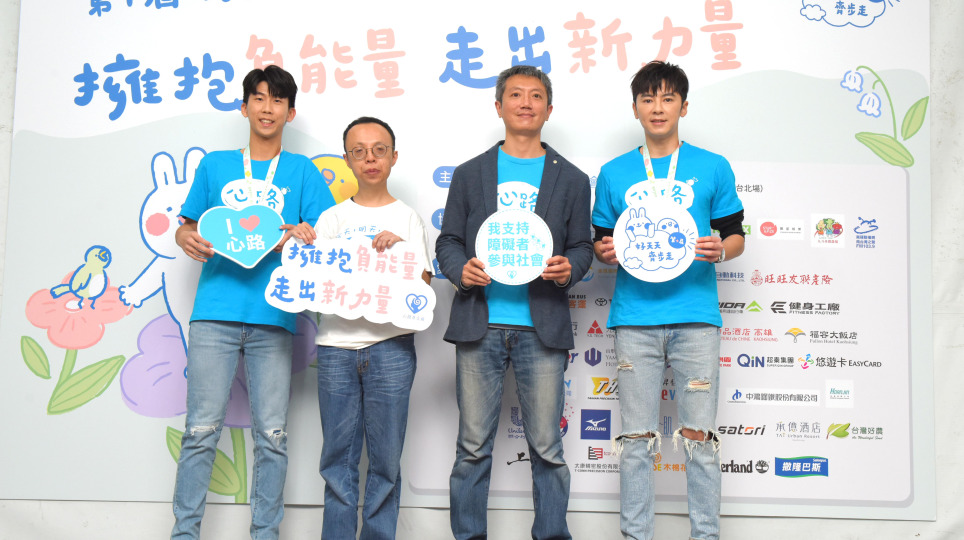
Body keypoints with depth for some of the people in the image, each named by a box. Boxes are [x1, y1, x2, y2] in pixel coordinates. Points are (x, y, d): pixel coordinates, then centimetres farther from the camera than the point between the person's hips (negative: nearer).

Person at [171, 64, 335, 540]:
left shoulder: (302, 171, 13)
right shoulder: (215, 165, 16)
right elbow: (187, 227, 19)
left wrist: (304, 238, -15)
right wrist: (187, 239, -4)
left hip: (273, 315, 0)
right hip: (215, 311, 0)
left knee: (272, 434, 1)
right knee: (201, 429, -2)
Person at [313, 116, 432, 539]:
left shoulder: (407, 217, 10)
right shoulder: (332, 218, 14)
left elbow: (423, 286, 3)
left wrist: (399, 249, -12)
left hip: (390, 345, -1)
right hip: (336, 345, 2)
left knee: (385, 458, 1)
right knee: (338, 457, 4)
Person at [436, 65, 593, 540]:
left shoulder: (571, 180, 12)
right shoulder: (470, 174, 12)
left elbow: (582, 246, 11)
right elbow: (448, 241, 11)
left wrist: (569, 268, -11)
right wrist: (461, 269, -11)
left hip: (542, 327, 0)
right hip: (479, 326, 1)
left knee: (547, 448, 4)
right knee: (473, 446, 5)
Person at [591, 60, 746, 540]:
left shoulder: (713, 168, 8)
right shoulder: (613, 174, 12)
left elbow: (736, 235, 11)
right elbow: (601, 243, 17)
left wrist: (720, 250, -10)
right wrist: (605, 251, -6)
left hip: (695, 316, -1)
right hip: (635, 318, 1)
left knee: (699, 436, 1)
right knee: (636, 439, 4)